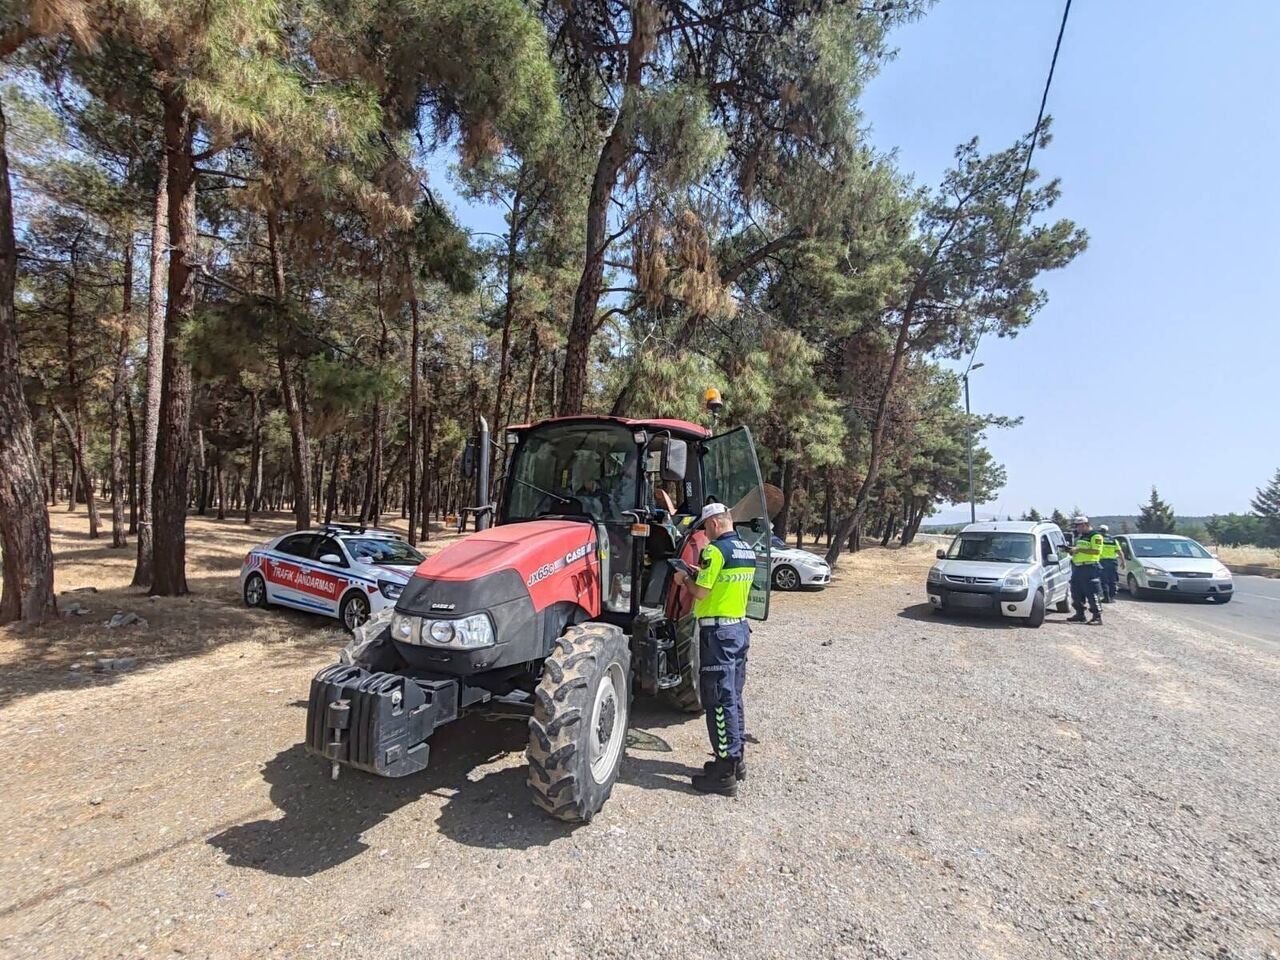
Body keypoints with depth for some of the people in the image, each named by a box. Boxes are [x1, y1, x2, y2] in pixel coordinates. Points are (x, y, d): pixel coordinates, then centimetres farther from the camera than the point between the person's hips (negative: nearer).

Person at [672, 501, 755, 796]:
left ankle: (725, 773, 4)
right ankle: (735, 759, 28)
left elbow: (700, 593, -16)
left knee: (719, 701, -3)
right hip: (740, 627, 9)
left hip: (718, 631, -9)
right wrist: (701, 573, 16)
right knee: (733, 697, 17)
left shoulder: (716, 550, -16)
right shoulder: (748, 551, 10)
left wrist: (685, 579, 2)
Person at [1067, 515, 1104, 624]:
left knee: (1092, 593, -8)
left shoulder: (1095, 536, -7)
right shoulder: (1078, 536, 20)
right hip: (1077, 567, 9)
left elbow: (1096, 551, -19)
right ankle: (1080, 615, 18)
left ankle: (1097, 616, -3)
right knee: (1076, 593, 10)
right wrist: (1071, 550, 10)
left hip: (1090, 568, -9)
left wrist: (1079, 549, -19)